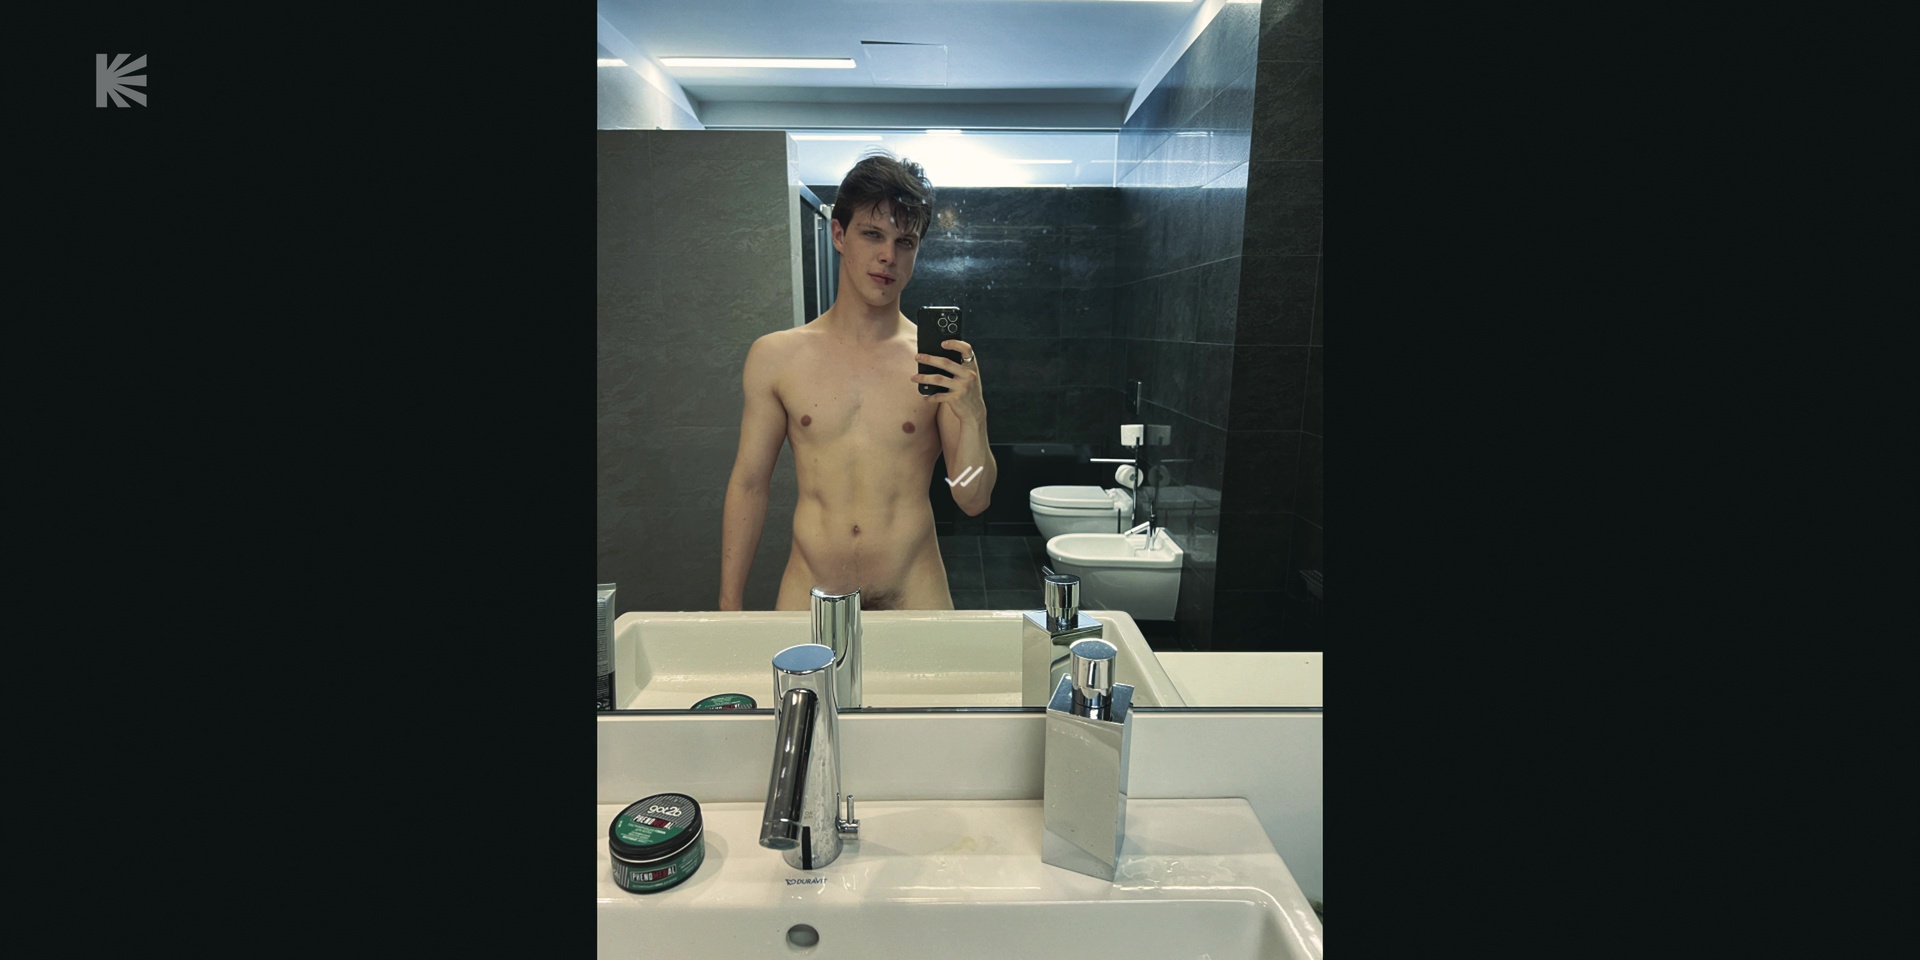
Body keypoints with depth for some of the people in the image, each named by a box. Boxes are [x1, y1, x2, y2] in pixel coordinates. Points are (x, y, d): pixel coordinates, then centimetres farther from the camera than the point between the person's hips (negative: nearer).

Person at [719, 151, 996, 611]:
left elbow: (973, 501, -3)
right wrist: (730, 607, 4)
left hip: (913, 595, 0)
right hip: (807, 595, 1)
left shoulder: (943, 359, -3)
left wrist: (972, 415, -21)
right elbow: (748, 485, 5)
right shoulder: (775, 356, 0)